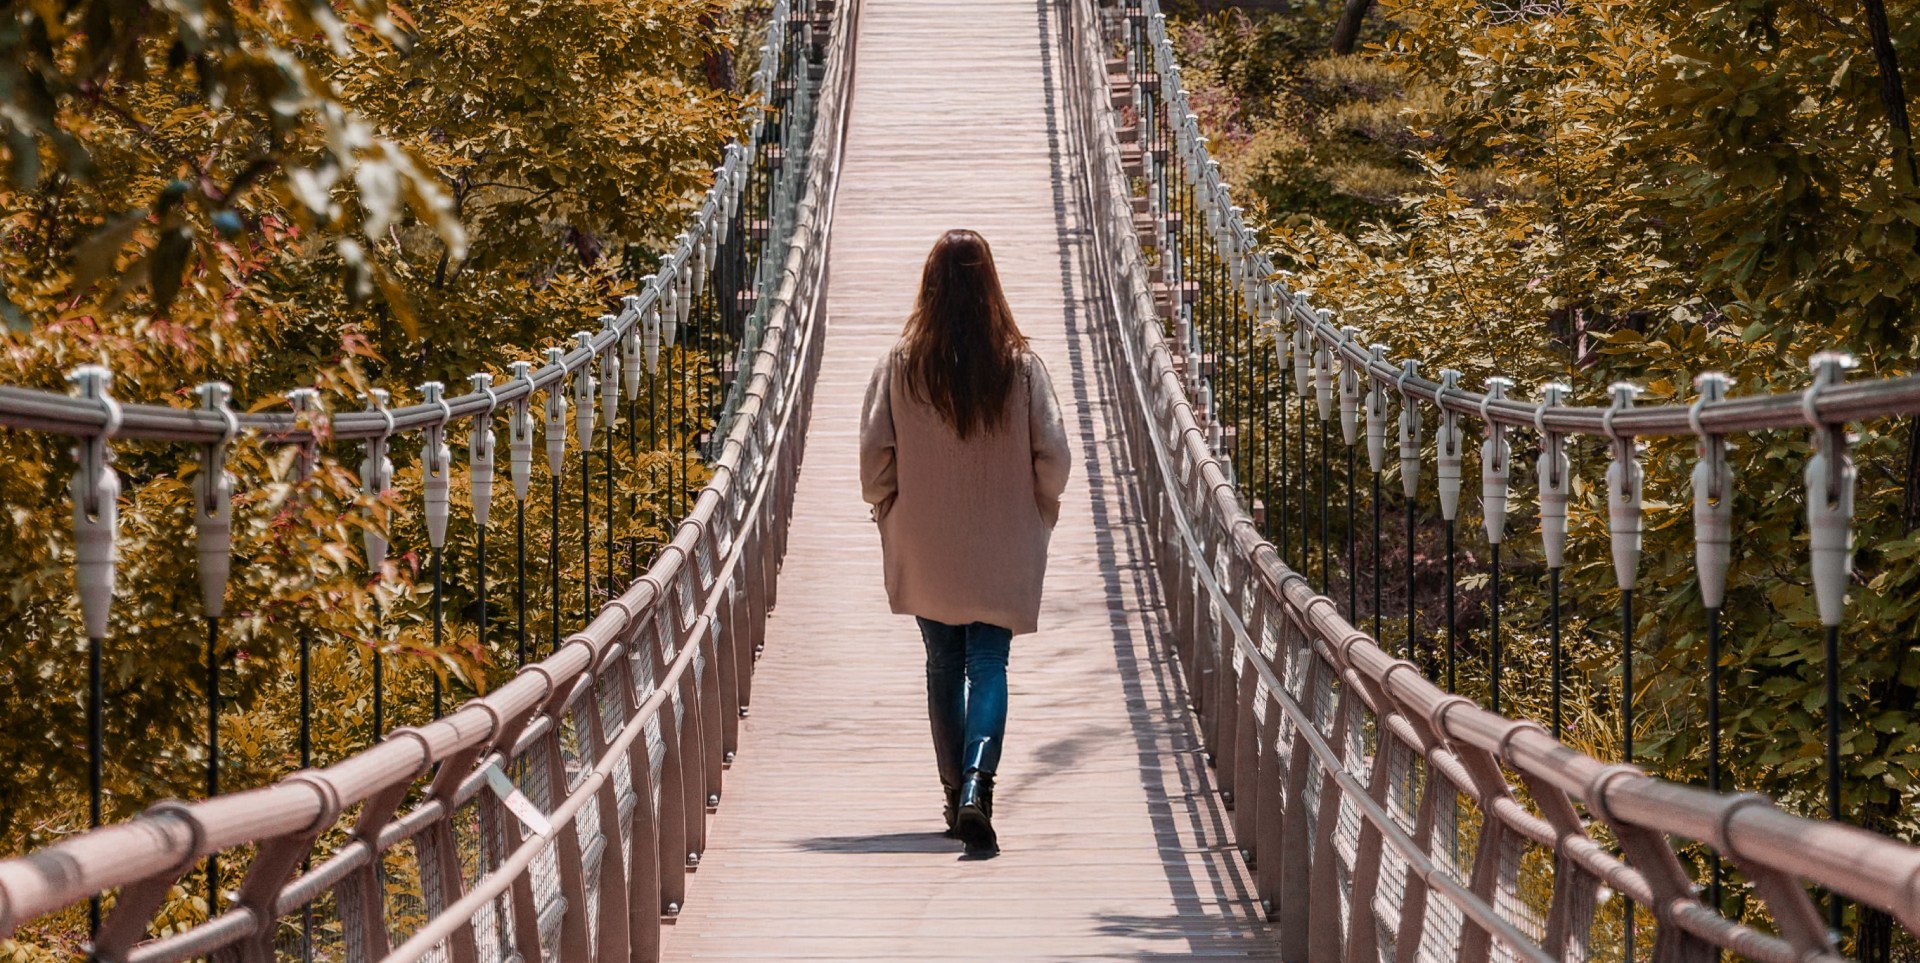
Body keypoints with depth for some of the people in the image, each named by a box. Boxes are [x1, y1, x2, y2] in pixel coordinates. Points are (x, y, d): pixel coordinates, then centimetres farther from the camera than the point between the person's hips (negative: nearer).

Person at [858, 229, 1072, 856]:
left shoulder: (900, 365, -9)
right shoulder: (1020, 365, -9)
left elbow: (874, 452, -6)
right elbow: (1052, 452, -7)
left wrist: (890, 511, 11)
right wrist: (1038, 511, 11)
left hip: (924, 551, 1)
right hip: (1002, 550, -1)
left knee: (944, 669, 15)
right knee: (989, 666, 1)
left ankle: (955, 797, 20)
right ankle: (976, 787, -20)